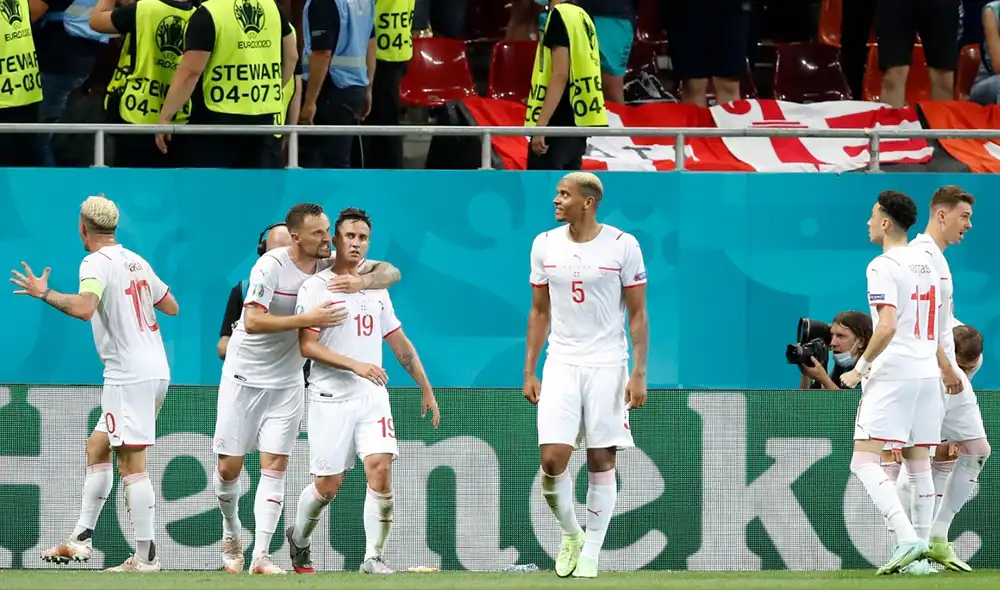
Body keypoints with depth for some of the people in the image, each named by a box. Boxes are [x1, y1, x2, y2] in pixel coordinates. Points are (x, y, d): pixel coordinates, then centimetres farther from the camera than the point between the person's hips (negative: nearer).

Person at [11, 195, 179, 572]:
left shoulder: (96, 263, -11)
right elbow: (171, 307, 22)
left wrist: (43, 293, -16)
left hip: (129, 375, -9)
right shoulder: (137, 262, 14)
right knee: (97, 448, 17)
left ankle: (145, 555, -14)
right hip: (155, 371, 9)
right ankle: (82, 538, 16)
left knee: (131, 462, -10)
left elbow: (84, 308, -29)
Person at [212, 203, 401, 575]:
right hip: (245, 375, -3)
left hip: (287, 380, 3)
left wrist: (362, 281, -26)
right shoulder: (271, 266, -19)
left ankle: (261, 555, -8)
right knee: (229, 466, 1)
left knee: (275, 465, -6)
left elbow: (391, 273, -4)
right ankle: (231, 536, 27)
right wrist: (308, 319, -36)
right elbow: (253, 321, -29)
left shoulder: (330, 264, -6)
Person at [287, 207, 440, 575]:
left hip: (373, 397, 4)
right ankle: (298, 539, 28)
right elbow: (307, 346, -13)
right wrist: (355, 365, -23)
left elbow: (400, 344, 19)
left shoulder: (376, 289, 13)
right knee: (327, 485, 0)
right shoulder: (316, 287, -4)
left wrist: (427, 390, 17)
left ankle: (374, 556, -8)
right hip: (331, 399, -4)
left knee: (380, 469, -15)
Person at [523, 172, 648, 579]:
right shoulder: (545, 245, 5)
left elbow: (638, 314, -2)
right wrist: (529, 372, 8)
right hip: (561, 363, 2)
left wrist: (639, 374, -9)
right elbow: (539, 312, 12)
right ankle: (570, 534, 14)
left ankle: (590, 554, 8)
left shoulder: (622, 246, -6)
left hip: (607, 365, -2)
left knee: (602, 461, -1)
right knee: (552, 459, -9)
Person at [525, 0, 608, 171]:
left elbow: (560, 75, -18)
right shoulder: (581, 16, 16)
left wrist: (541, 125, -21)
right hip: (575, 124, 9)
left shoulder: (560, 15, -11)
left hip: (558, 124, -9)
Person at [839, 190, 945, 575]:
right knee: (918, 463, 9)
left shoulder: (883, 267, -10)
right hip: (928, 372, 8)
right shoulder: (926, 263, 15)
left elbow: (887, 327, -20)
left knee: (864, 461, -10)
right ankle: (921, 548, 6)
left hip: (892, 373, -8)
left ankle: (907, 538, -25)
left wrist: (860, 369, -12)